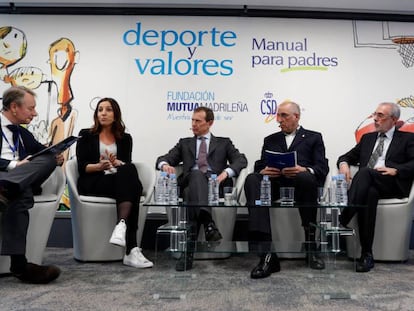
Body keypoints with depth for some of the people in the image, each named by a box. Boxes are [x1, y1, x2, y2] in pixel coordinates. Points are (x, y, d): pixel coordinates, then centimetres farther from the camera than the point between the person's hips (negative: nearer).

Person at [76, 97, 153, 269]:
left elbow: (128, 165, 5)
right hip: (92, 184, -3)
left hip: (120, 182, 3)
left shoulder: (125, 138, 18)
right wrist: (99, 166, -20)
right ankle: (131, 248, -44)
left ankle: (122, 224, -49)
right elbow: (81, 167, 1)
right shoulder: (86, 135, 13)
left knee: (129, 171, -34)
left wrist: (117, 163, -18)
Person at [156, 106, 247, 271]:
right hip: (190, 182, 1)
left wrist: (226, 172, -14)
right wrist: (165, 165, -11)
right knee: (196, 174, -37)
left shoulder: (223, 143, 24)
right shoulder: (184, 143, 28)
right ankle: (208, 222, -55)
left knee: (191, 194, -36)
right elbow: (163, 158, 17)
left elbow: (241, 160, 8)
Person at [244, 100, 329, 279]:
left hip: (300, 182, -2)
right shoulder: (270, 140, 30)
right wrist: (263, 171, -7)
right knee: (252, 179, -31)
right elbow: (259, 166, 19)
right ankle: (267, 254, -40)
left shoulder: (313, 137, 23)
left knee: (306, 177, -38)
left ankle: (311, 247, -23)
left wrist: (304, 170, -15)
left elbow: (322, 168, 8)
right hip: (274, 182, 2)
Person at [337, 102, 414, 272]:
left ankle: (341, 221, -45)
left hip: (392, 185, -3)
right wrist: (343, 163, -1)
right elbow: (347, 156, 23)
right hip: (367, 184, 3)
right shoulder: (367, 138, 28)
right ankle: (367, 253, -34)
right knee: (369, 194, -35)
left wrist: (395, 170, -16)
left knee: (364, 172, -35)